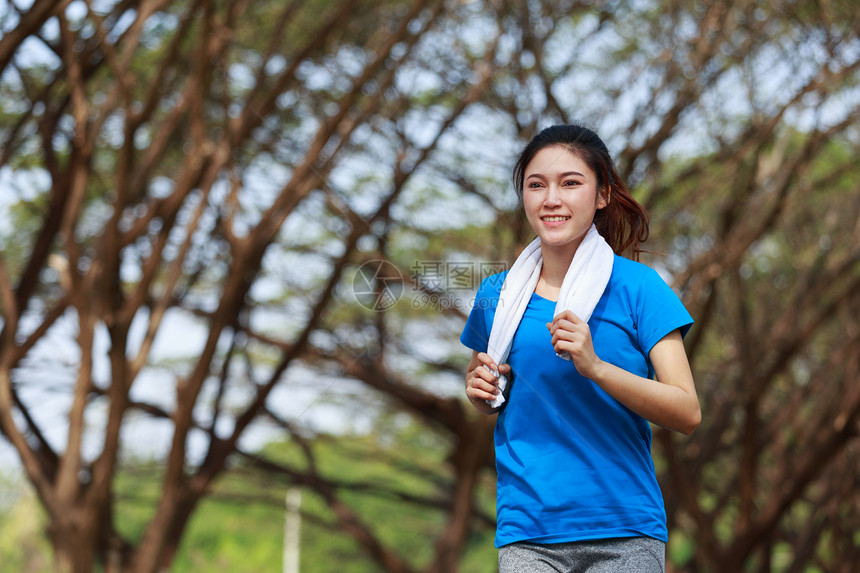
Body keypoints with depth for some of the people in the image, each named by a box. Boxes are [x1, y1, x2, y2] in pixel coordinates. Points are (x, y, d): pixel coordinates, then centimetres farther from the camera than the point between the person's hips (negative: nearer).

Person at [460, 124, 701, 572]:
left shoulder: (637, 286, -2)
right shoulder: (496, 295, 7)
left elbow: (687, 413, -9)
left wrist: (595, 367, -21)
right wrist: (482, 391, 2)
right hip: (528, 536, 1)